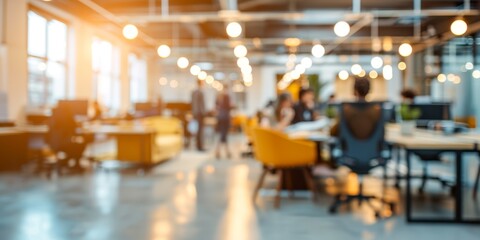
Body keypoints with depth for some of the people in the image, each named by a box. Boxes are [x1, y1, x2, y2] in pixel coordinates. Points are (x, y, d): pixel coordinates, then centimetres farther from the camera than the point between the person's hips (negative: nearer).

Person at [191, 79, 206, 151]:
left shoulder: (193, 92, 10)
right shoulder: (201, 92, -16)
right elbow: (202, 104, -16)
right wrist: (204, 112, -10)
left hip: (195, 113, 8)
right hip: (200, 113, -8)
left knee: (198, 129, 12)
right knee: (200, 129, -5)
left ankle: (198, 146, 16)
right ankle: (200, 147, -3)